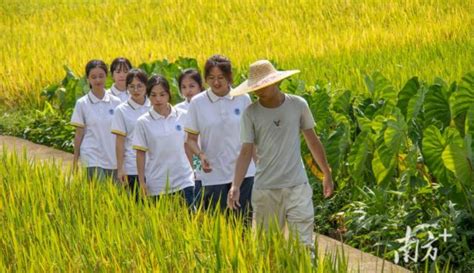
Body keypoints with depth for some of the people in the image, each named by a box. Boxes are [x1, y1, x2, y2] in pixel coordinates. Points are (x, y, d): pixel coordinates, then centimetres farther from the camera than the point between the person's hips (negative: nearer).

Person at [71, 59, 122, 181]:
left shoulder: (116, 103, 5)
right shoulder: (82, 104, 0)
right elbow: (79, 134, 4)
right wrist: (75, 162, 4)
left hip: (113, 159, 3)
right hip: (92, 158, -3)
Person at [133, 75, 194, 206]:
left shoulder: (182, 117, 2)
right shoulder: (143, 122, -2)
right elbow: (140, 154, 1)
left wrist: (191, 170, 11)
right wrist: (142, 182, 0)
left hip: (183, 181, 1)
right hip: (157, 184, -1)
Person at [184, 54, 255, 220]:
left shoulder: (243, 99, 1)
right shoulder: (197, 103, -2)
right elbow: (191, 138, 3)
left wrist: (258, 167, 6)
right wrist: (200, 155, -17)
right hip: (213, 175, -1)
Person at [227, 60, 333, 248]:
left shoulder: (298, 105, 0)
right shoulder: (251, 113, -2)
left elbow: (312, 140, 11)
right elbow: (246, 151, -5)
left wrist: (327, 174, 17)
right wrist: (235, 186, -17)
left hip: (297, 186, 0)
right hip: (265, 190, 0)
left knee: (303, 244, -6)